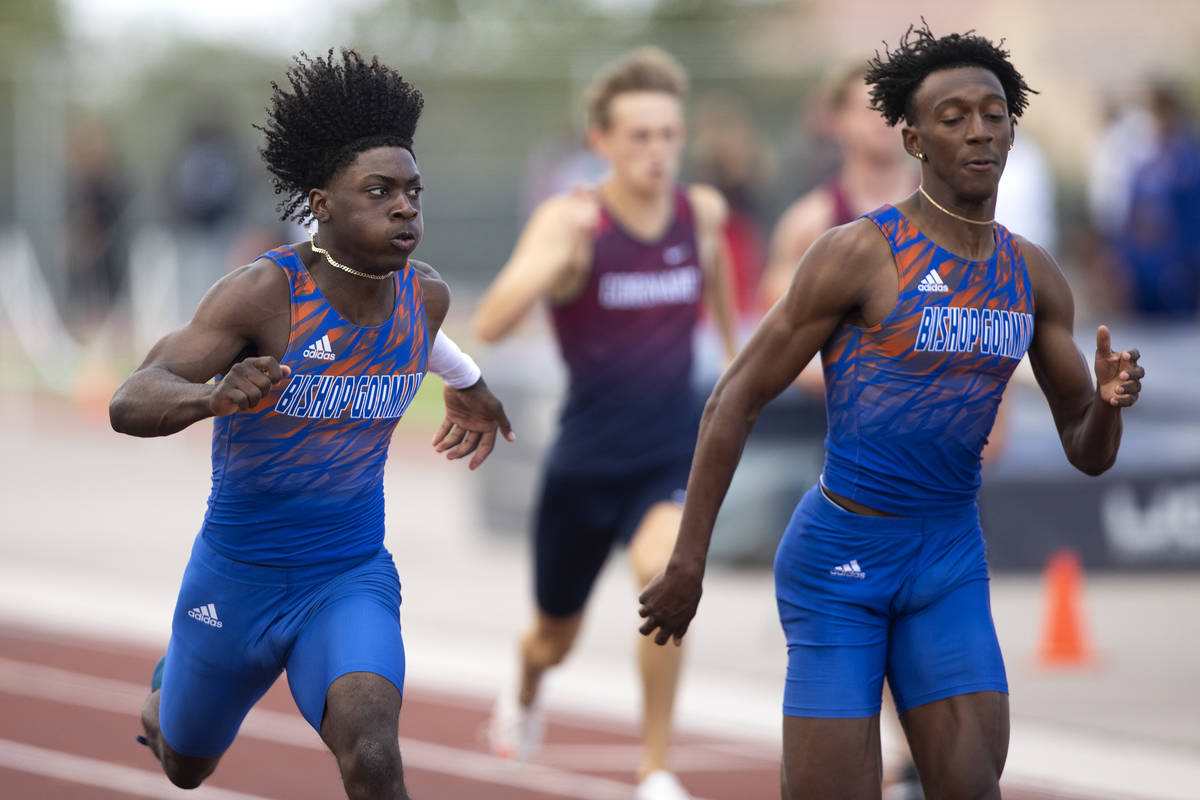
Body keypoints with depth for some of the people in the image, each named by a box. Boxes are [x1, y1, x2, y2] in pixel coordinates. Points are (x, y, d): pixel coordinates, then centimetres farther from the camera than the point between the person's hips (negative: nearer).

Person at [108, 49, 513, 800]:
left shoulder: (425, 295, -9)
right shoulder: (264, 291, -25)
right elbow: (129, 404, -35)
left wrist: (467, 383, 34)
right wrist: (213, 396, -56)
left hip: (352, 576, 2)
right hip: (238, 575, -2)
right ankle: (165, 693, 62)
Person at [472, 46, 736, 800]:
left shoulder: (704, 211, -4)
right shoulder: (571, 220, -15)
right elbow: (491, 324, -29)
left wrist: (734, 342, 32)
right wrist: (560, 252, -42)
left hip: (673, 460, 1)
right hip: (586, 463, -1)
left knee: (665, 570, -31)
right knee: (556, 638, 18)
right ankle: (525, 699, 57)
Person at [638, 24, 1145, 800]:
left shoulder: (1034, 275, 4)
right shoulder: (859, 251, -14)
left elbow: (1089, 452, 8)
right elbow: (735, 400, -10)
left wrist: (1110, 403, -17)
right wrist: (686, 562, -13)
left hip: (950, 560, 5)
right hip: (837, 559, -5)